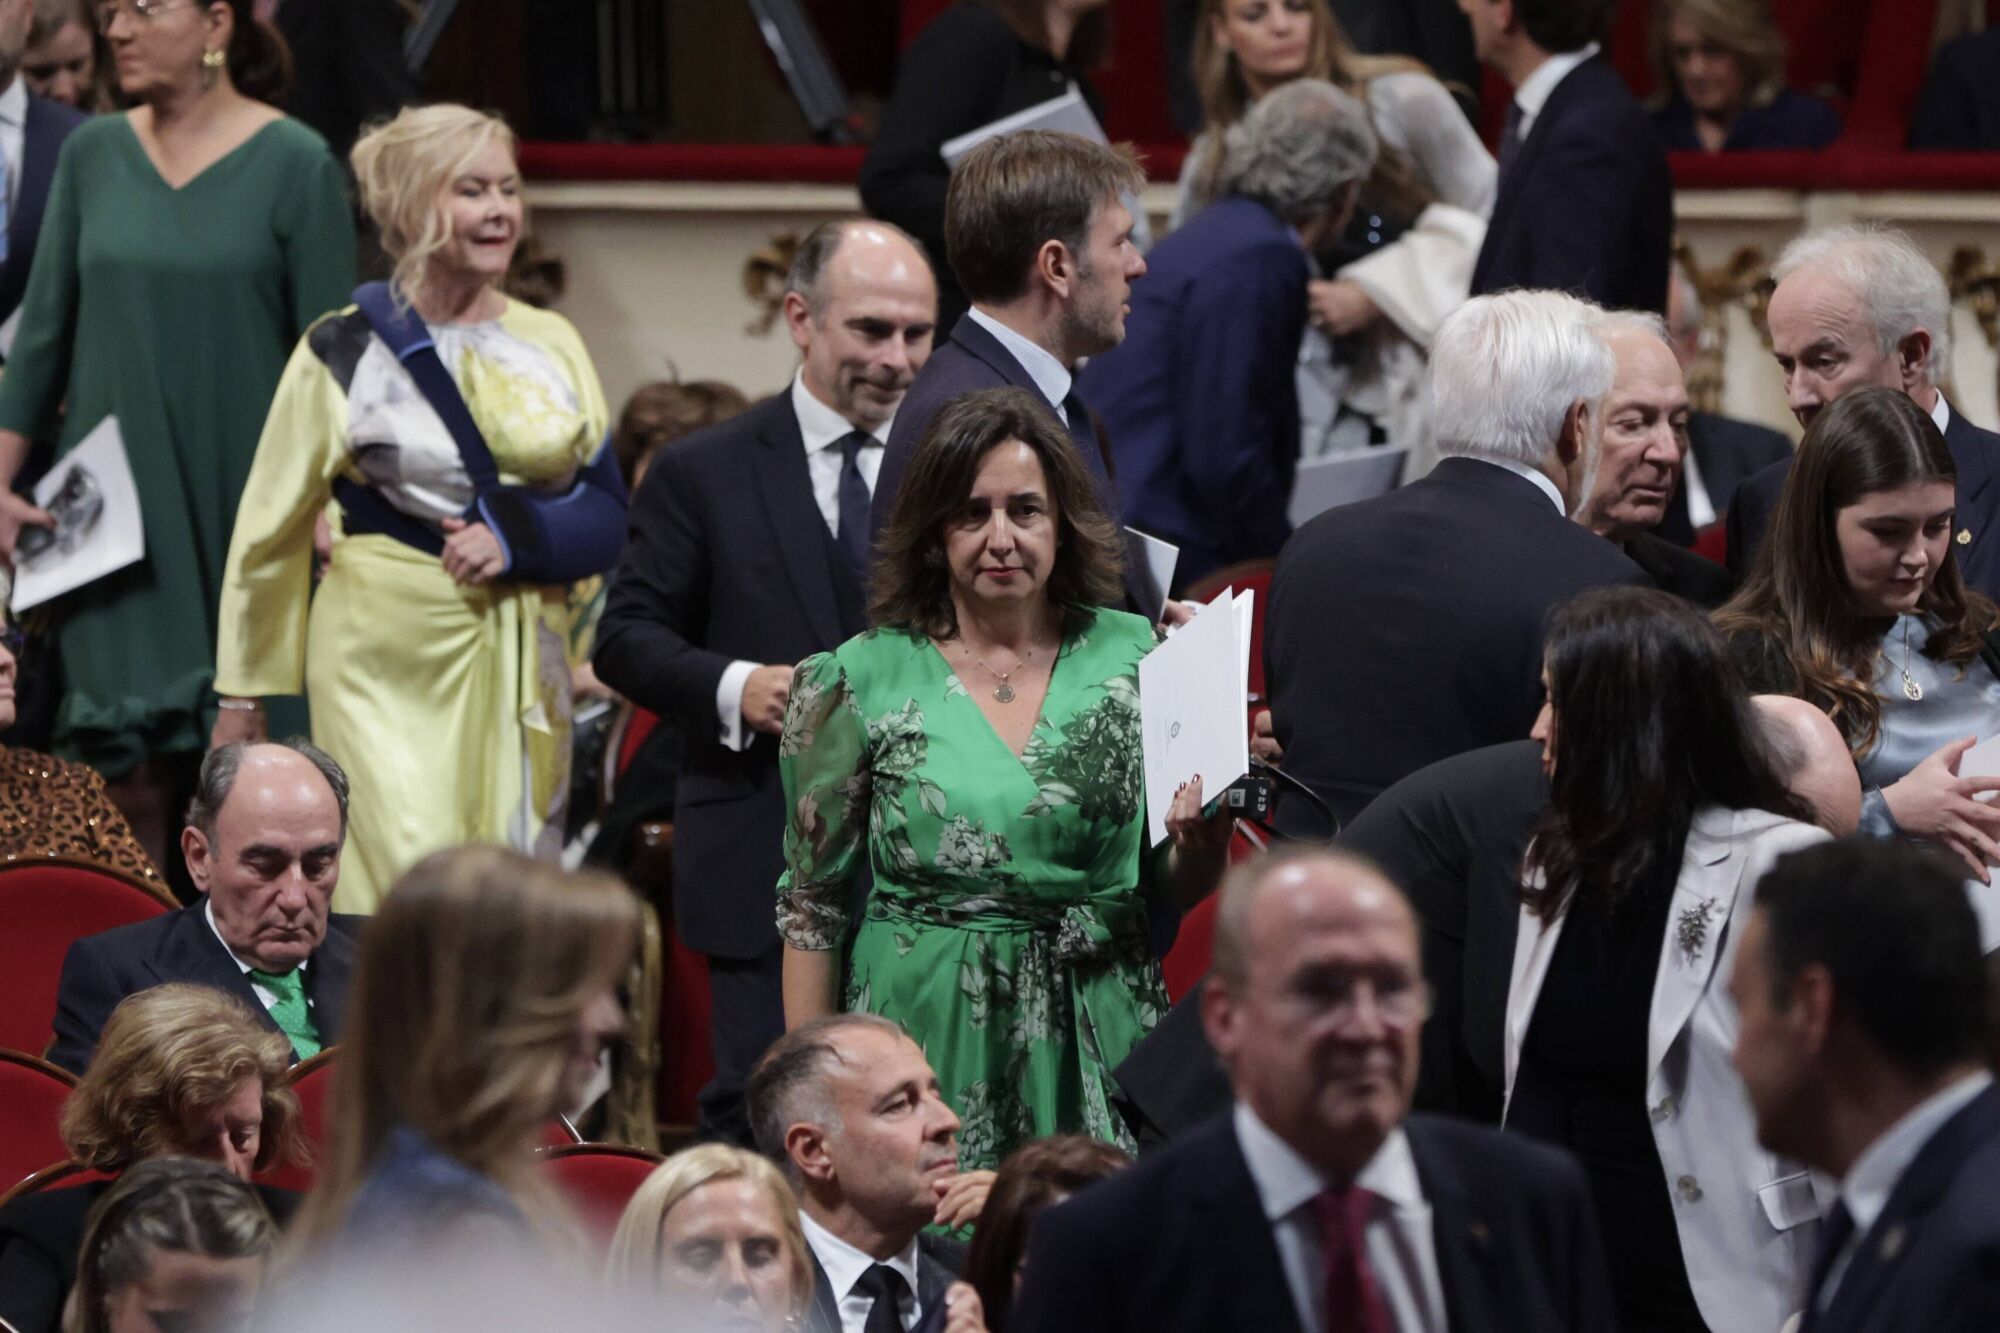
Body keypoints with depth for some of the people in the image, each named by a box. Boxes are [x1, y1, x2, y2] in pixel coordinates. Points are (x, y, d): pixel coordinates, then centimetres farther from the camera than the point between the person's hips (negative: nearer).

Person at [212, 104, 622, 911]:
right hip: (389, 666, -4)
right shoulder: (343, 352, -1)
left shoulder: (551, 346, 9)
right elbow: (271, 529, 5)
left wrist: (515, 537, -13)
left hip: (520, 670, 4)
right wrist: (242, 692, 9)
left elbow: (609, 516, 7)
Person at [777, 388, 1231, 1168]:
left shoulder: (1131, 655, 4)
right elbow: (814, 905, 2)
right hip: (926, 1038, -2)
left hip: (1094, 1043, 2)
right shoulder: (862, 680, -1)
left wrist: (1200, 834, -15)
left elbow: (1177, 891, 7)